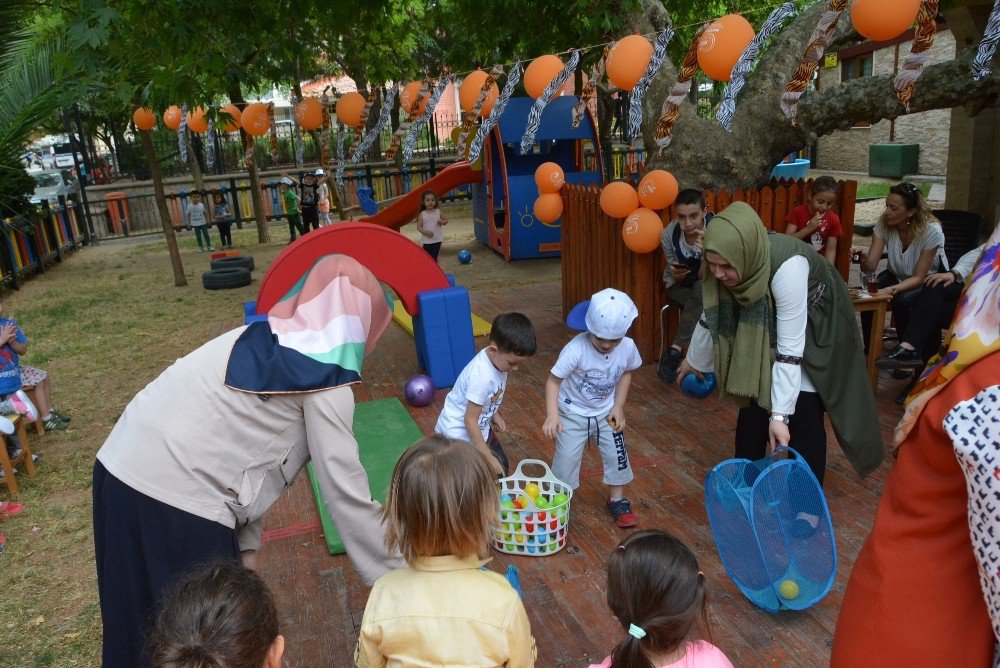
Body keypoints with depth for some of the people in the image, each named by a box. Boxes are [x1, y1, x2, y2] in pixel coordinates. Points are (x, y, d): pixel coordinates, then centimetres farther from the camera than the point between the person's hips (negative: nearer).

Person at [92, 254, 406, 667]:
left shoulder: (260, 341, 12)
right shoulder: (326, 383, -9)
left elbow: (239, 442, 11)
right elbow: (346, 496, -9)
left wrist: (245, 545, 8)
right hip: (177, 501, -8)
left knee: (142, 633, 24)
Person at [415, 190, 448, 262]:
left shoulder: (438, 212, 0)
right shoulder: (422, 214, -4)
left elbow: (446, 220, 11)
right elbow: (419, 227, -5)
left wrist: (442, 222, -13)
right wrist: (426, 232, -21)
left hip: (437, 239, 0)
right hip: (427, 240, 0)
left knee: (434, 257, -1)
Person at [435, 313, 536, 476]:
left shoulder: (496, 358, -10)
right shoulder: (482, 377, -35)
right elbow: (470, 420, -28)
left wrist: (494, 414, 2)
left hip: (479, 427, 9)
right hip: (458, 431, -9)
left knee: (502, 468, 15)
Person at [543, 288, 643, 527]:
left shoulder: (628, 348, -18)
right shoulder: (576, 349, -32)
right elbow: (553, 380, -26)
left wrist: (618, 406, -3)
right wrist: (552, 415, -37)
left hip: (605, 411, 4)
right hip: (573, 413, -4)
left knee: (617, 454, 7)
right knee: (567, 458, -1)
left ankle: (617, 500, 30)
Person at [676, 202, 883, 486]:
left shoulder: (787, 266, -40)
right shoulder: (722, 266, -22)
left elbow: (790, 348, -37)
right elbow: (712, 316, -3)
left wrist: (779, 415, -36)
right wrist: (695, 362, 11)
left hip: (815, 326, -5)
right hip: (765, 325, 5)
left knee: (804, 409, -12)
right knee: (753, 399, 2)